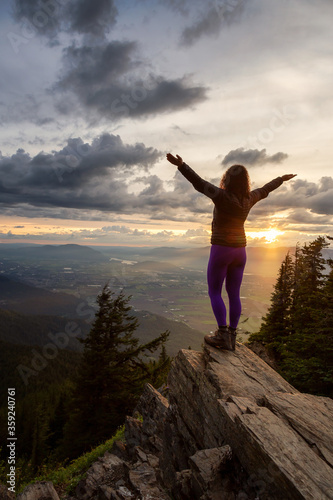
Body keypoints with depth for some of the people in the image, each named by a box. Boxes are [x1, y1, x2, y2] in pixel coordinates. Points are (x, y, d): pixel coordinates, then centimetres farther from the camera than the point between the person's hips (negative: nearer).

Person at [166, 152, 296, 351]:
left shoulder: (222, 196, -15)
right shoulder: (249, 199, 2)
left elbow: (199, 182, -16)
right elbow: (265, 189, 19)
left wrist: (181, 165, -16)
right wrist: (282, 179, 37)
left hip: (221, 250, -6)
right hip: (240, 251, 6)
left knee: (214, 292, 4)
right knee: (234, 294, 9)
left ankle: (223, 335, -1)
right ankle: (231, 337, 15)